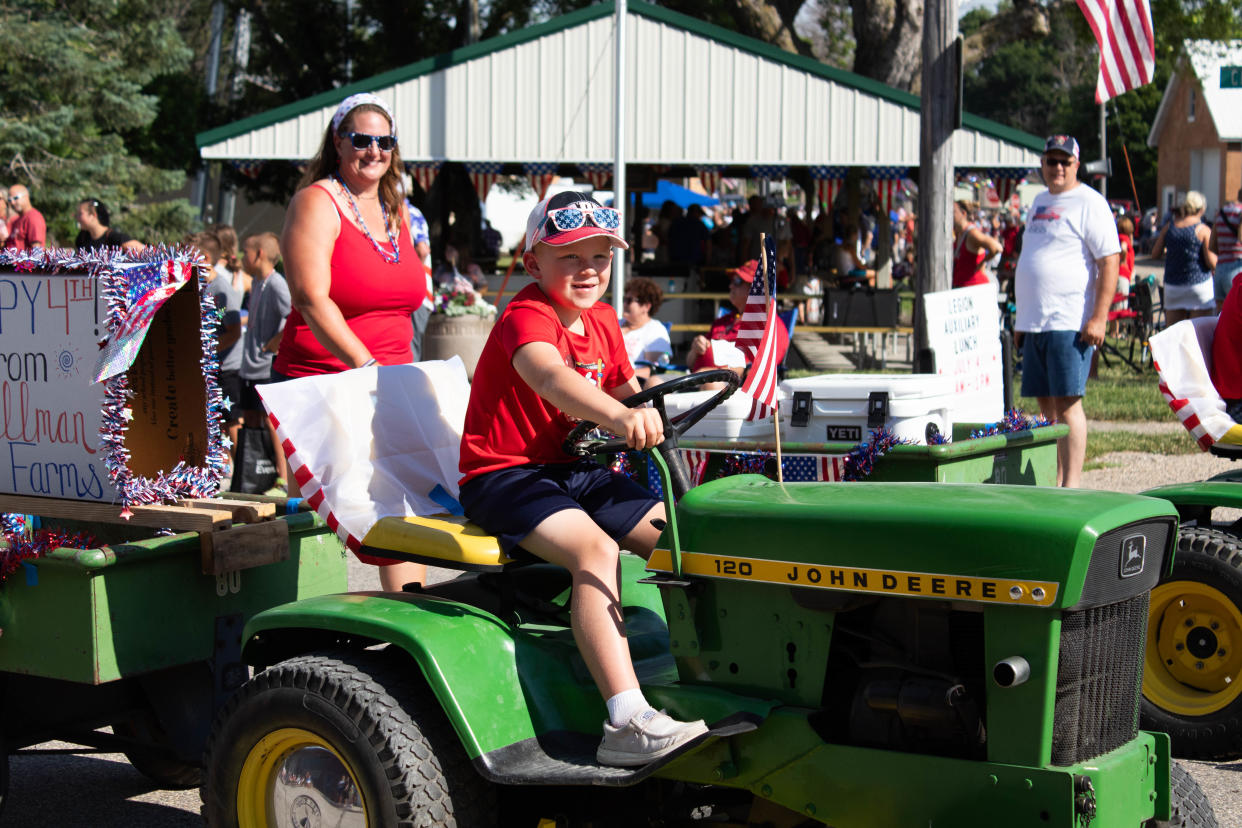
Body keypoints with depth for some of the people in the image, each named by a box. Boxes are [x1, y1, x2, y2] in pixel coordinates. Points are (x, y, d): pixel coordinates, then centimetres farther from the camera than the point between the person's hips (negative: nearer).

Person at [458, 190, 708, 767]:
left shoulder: (602, 320, 11)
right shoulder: (526, 316, -17)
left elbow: (624, 388, 27)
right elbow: (548, 376, -41)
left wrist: (651, 402, 4)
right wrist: (619, 417, -58)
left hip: (575, 469, 9)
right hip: (504, 475, -9)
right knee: (594, 548, -32)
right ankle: (627, 722, -41)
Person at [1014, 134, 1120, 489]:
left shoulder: (1089, 203, -6)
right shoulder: (1040, 201, 19)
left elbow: (1110, 262, -11)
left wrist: (1099, 318, -18)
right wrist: (1022, 315, 23)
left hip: (1070, 324, -8)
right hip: (1035, 323, 8)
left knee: (1066, 403, -9)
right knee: (1046, 405, 9)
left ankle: (1072, 484, -7)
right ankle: (1052, 482, 15)